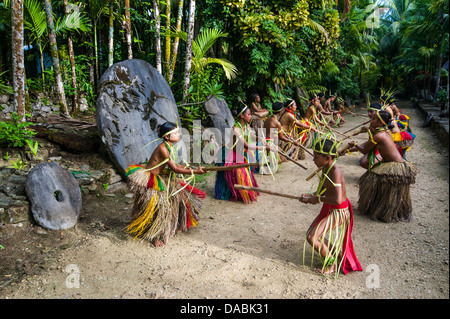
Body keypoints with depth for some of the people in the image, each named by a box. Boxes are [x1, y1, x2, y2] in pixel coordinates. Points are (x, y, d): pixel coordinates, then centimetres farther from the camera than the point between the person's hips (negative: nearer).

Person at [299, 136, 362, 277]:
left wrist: (318, 199, -23)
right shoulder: (326, 169, 1)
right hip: (328, 209, 10)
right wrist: (310, 196, -3)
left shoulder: (335, 172, -28)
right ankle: (336, 254, 34)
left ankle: (332, 264, 10)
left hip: (338, 212, -10)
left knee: (312, 238, -14)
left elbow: (338, 200, -35)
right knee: (311, 233, 16)